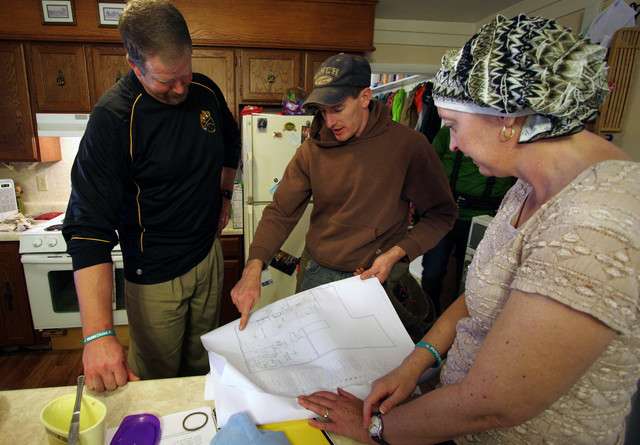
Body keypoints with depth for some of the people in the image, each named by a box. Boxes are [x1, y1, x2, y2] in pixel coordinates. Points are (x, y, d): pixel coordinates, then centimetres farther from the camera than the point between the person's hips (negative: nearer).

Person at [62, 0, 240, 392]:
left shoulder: (206, 91, -6)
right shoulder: (113, 118, -23)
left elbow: (230, 143, 17)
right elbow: (90, 226, -28)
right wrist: (98, 333, -34)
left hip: (209, 253, 5)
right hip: (154, 272, -5)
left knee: (202, 365, 25)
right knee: (156, 380, 13)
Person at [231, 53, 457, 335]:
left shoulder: (408, 144, -13)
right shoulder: (313, 149, -4)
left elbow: (441, 213, -6)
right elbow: (281, 212, -5)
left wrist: (396, 254, -19)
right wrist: (253, 268, -19)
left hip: (378, 278, -3)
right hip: (318, 275, 3)